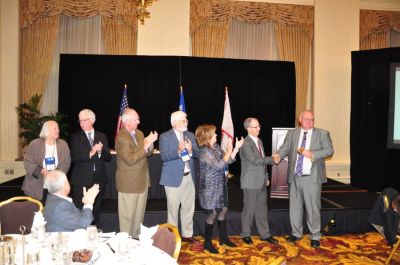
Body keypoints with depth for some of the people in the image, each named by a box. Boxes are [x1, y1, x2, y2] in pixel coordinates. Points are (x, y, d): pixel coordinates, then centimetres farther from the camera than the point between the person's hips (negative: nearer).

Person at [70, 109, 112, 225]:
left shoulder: (101, 136, 9)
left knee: (96, 210, 12)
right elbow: (74, 157, -11)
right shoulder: (75, 137, 1)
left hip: (98, 179, 3)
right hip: (81, 179, -3)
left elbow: (108, 157, 5)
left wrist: (100, 151, -14)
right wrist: (90, 153, -22)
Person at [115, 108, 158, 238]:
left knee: (139, 214, 18)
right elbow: (130, 160, -25)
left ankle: (137, 237, 32)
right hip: (129, 182, -8)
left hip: (142, 180, 8)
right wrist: (145, 145, -27)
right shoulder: (121, 137, -18)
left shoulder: (139, 133, 8)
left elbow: (147, 153, 12)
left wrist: (150, 143, -9)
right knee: (127, 215, 5)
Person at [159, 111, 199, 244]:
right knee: (173, 209, 5)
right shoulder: (165, 137, -7)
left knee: (189, 208, 13)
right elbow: (163, 156, -18)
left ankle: (187, 234, 28)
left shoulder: (190, 135, 10)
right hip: (174, 178, -5)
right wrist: (178, 151, -31)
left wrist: (190, 150, -16)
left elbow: (197, 153, 6)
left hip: (189, 177, 5)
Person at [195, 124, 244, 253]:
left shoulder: (216, 147, 6)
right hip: (210, 188, -8)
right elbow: (219, 165, -25)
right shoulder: (204, 152, -19)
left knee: (223, 210, 15)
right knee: (213, 214, -1)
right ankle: (208, 243, 14)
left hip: (221, 186, 8)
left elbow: (229, 160, 6)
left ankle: (223, 238, 31)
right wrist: (229, 150, -20)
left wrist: (236, 148, -4)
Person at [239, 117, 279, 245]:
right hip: (251, 182, -7)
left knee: (262, 208, 13)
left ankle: (264, 234, 23)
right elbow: (255, 160, -24)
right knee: (249, 208, 4)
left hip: (262, 182, 8)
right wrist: (272, 159, -15)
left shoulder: (259, 141, 12)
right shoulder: (245, 143, -15)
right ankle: (245, 234, 19)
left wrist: (266, 177, 15)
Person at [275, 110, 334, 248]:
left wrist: (313, 154, -17)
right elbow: (285, 148, 2)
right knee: (295, 206, 12)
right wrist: (278, 155, -20)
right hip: (294, 177, 3)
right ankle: (296, 233, 28)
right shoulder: (292, 133, 8)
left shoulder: (322, 133, 3)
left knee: (313, 208, 2)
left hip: (312, 178, -3)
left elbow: (329, 150, -4)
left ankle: (315, 236, 17)